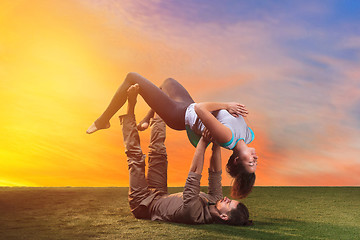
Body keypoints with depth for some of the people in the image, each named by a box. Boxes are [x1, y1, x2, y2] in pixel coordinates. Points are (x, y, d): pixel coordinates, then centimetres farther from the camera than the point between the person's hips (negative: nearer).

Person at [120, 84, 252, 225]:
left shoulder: (196, 215, -43)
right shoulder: (214, 201, -20)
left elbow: (194, 175, -47)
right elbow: (215, 172, -13)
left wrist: (203, 143, -45)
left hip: (142, 204, -6)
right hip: (160, 196, 6)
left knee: (135, 155, -6)